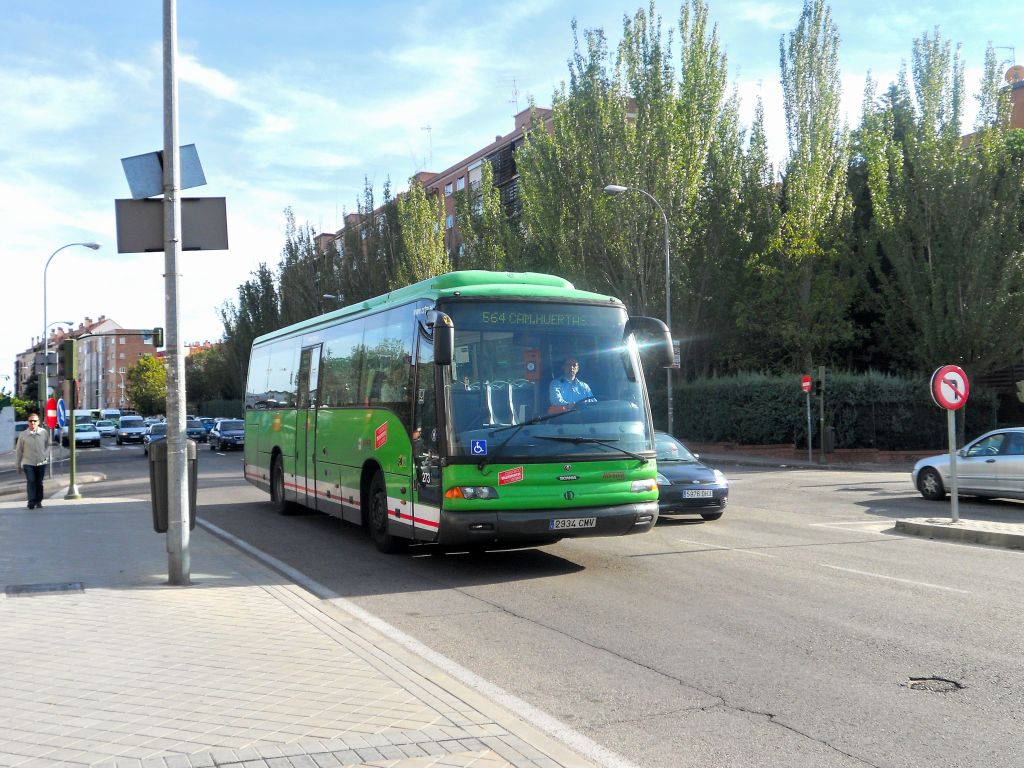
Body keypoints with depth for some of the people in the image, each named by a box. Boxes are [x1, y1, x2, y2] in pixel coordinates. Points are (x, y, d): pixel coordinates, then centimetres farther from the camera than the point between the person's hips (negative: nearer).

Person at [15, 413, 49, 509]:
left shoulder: (44, 432, -4)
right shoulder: (23, 435, -6)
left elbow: (48, 444, 15)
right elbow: (18, 451, 1)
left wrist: (45, 454, 5)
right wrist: (17, 465, 5)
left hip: (41, 463, 2)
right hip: (28, 463, -2)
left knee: (39, 482, 9)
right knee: (31, 481, -14)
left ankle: (38, 501, 23)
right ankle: (31, 502, -17)